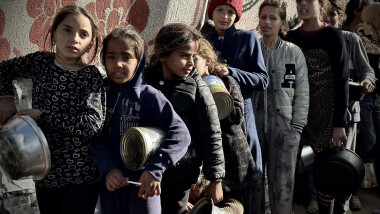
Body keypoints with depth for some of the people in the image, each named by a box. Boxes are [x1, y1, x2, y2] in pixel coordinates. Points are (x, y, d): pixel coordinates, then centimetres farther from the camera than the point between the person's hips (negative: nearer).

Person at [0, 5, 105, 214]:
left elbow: (93, 124, -21)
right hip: (44, 170, 4)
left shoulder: (91, 75, -10)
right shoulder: (39, 61, 0)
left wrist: (42, 116, -18)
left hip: (81, 174, -4)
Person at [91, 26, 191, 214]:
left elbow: (180, 133, -17)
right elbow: (97, 138, -2)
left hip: (143, 183, -4)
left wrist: (155, 169, -24)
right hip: (110, 182, 4)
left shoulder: (149, 96, -11)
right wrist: (107, 169, -17)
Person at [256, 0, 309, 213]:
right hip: (253, 124, 1)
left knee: (283, 184, 1)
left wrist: (297, 128, -5)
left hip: (284, 125, -1)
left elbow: (302, 92, 1)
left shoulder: (294, 52, 5)